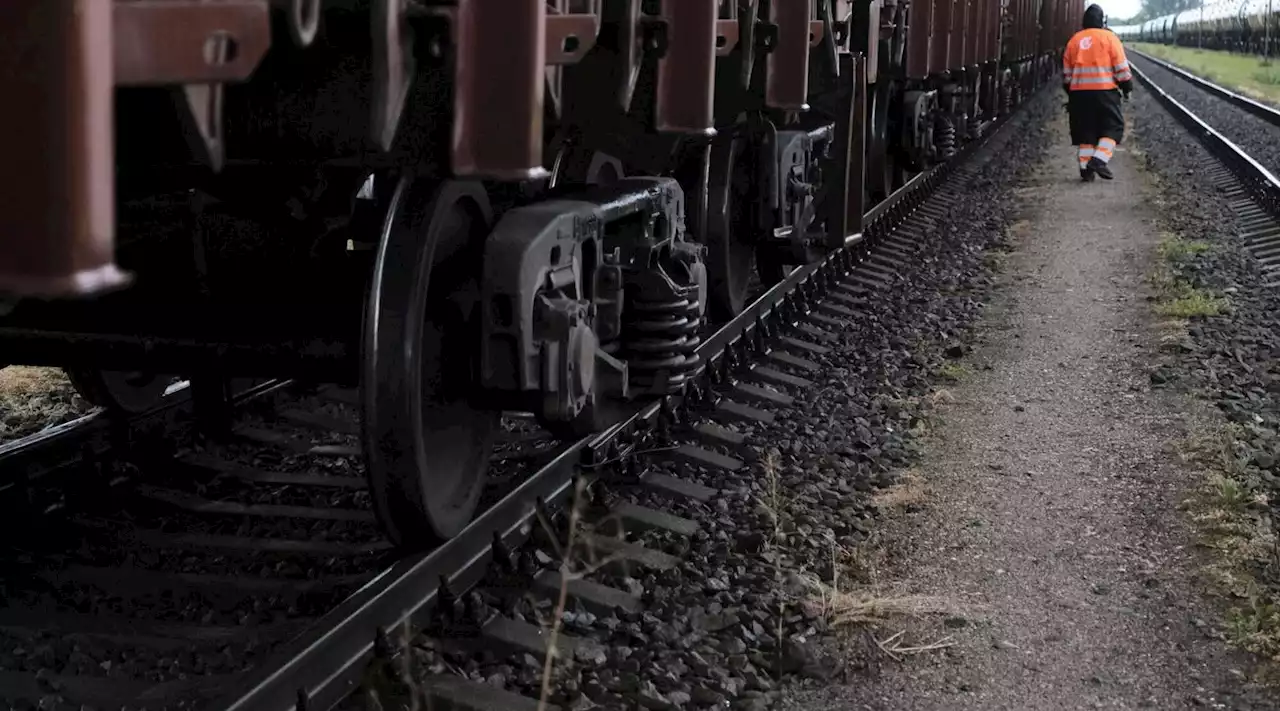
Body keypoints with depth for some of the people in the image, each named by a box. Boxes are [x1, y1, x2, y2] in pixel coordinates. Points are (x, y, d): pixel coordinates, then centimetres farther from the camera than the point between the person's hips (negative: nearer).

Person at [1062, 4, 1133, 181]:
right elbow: (1121, 67, -4)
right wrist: (1127, 85, 6)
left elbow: (1067, 72, 14)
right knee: (1112, 127, 5)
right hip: (1104, 91, -4)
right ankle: (1099, 159, -13)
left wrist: (1070, 91, 24)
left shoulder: (1074, 40, 11)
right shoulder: (1109, 37, -2)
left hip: (1078, 92, 4)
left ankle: (1085, 168, 5)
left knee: (1085, 131, 10)